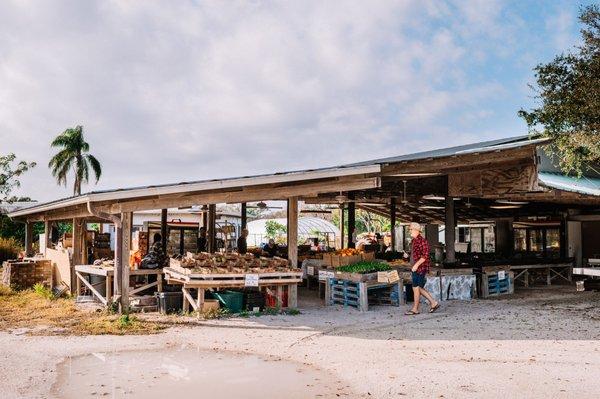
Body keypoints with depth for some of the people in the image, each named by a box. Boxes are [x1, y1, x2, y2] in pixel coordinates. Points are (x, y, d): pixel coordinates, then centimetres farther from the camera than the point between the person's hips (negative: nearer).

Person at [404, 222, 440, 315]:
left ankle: (415, 309, 5)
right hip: (415, 269, 10)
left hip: (420, 268, -10)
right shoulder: (413, 241, 15)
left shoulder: (422, 241, -15)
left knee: (416, 288, -3)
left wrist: (416, 265, -25)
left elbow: (425, 256, -21)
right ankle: (433, 303, 21)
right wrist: (413, 267, 22)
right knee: (419, 288, 12)